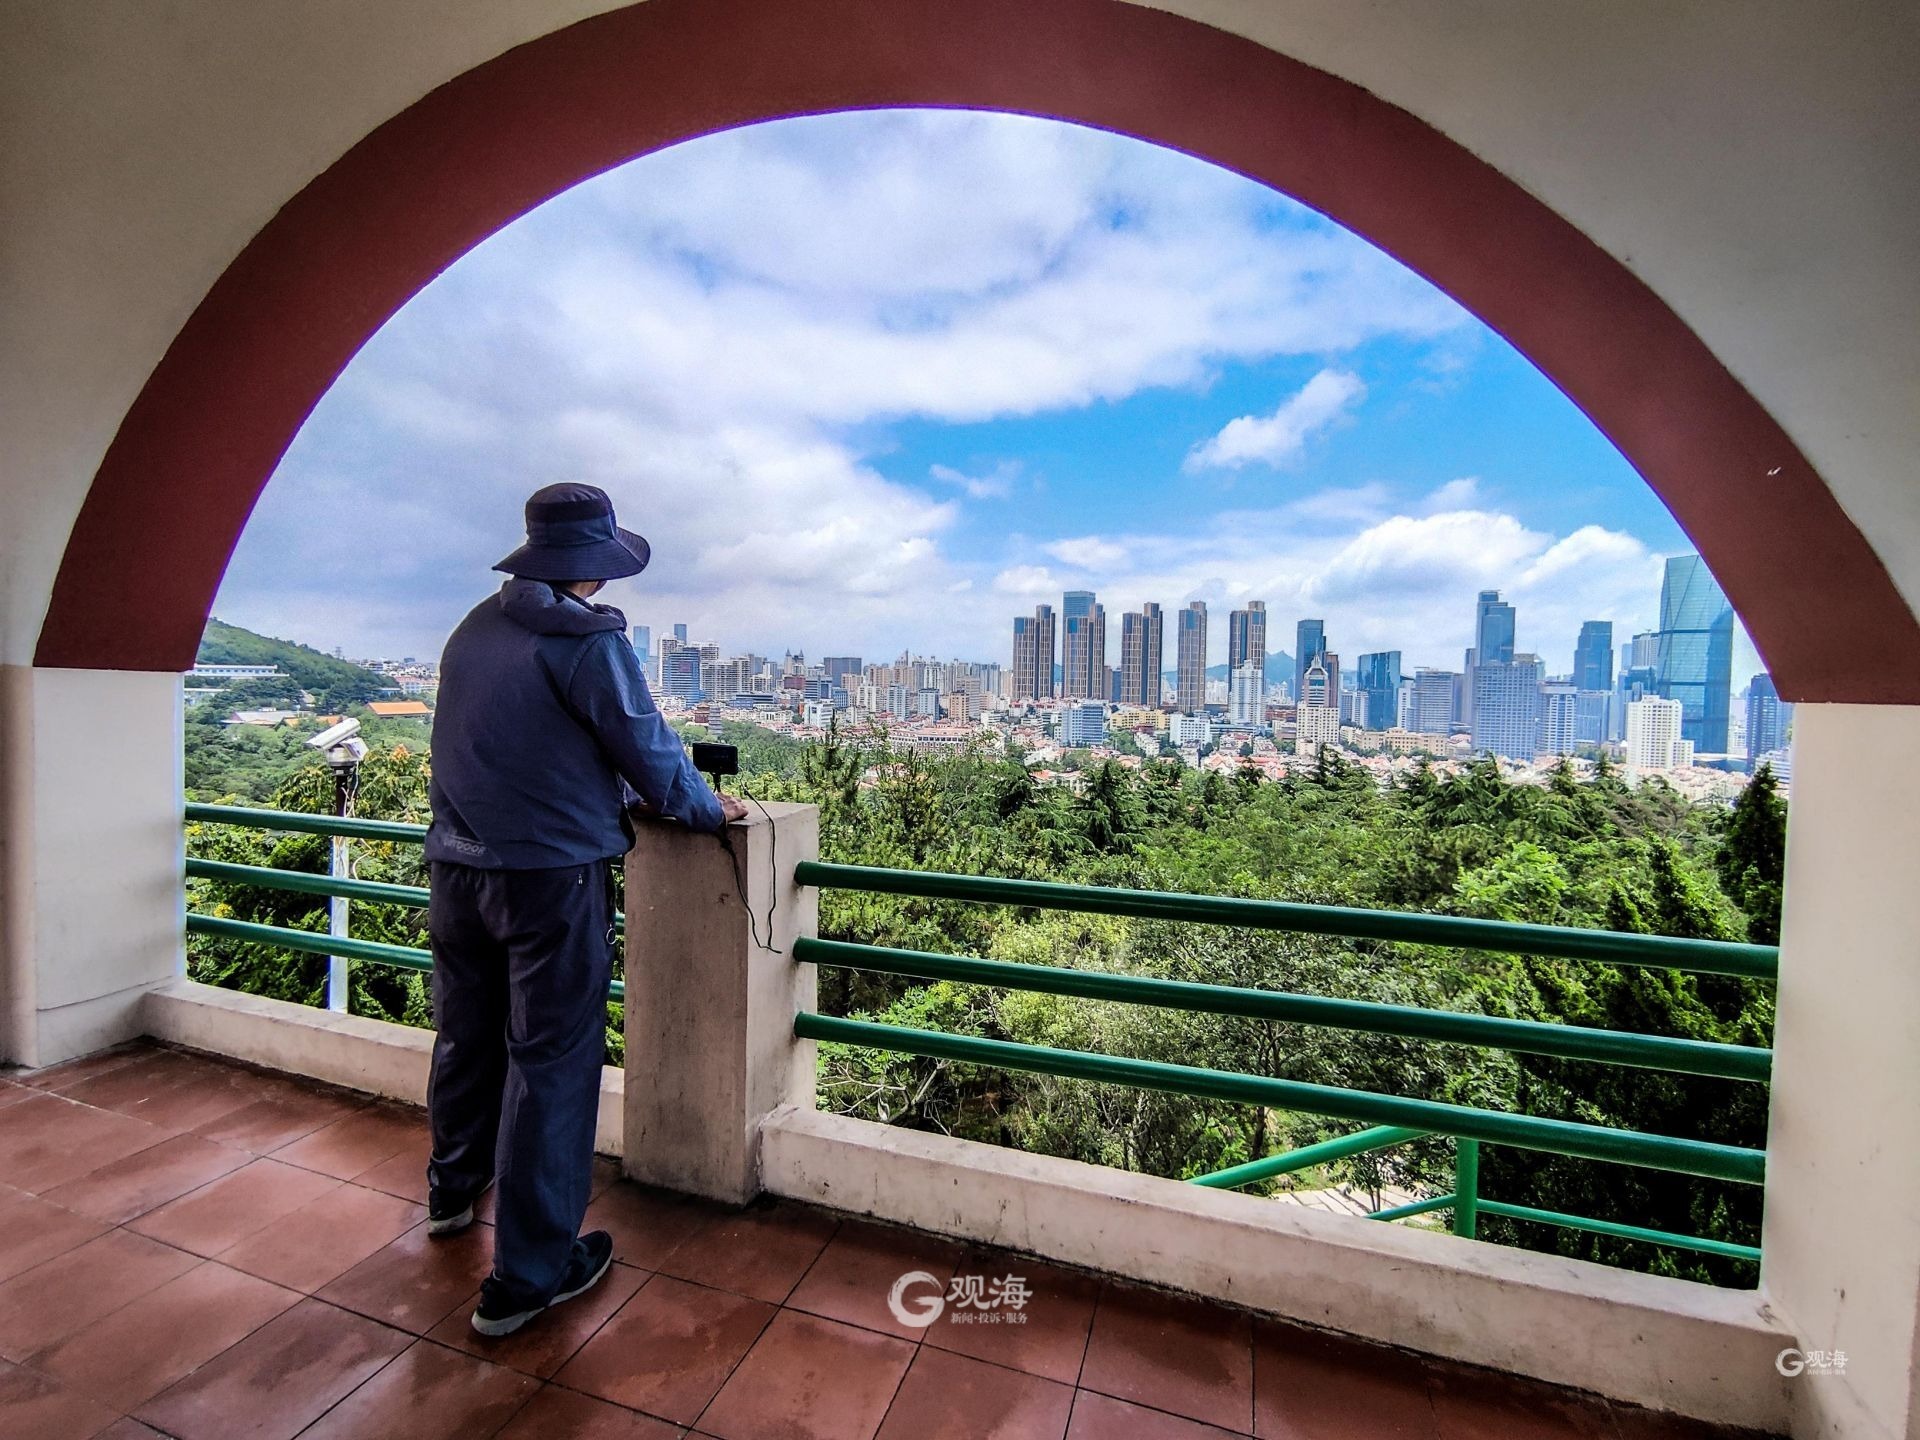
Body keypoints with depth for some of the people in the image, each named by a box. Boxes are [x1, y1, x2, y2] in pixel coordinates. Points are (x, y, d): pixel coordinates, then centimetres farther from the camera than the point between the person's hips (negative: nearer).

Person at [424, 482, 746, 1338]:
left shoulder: (474, 629, 9)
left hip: (457, 870, 8)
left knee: (467, 1036, 24)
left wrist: (615, 793, 23)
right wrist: (708, 809, 6)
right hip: (551, 878, -8)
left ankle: (452, 1192, 47)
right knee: (551, 1062, 4)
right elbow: (647, 747, -11)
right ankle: (527, 1275, 17)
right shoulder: (585, 638, -15)